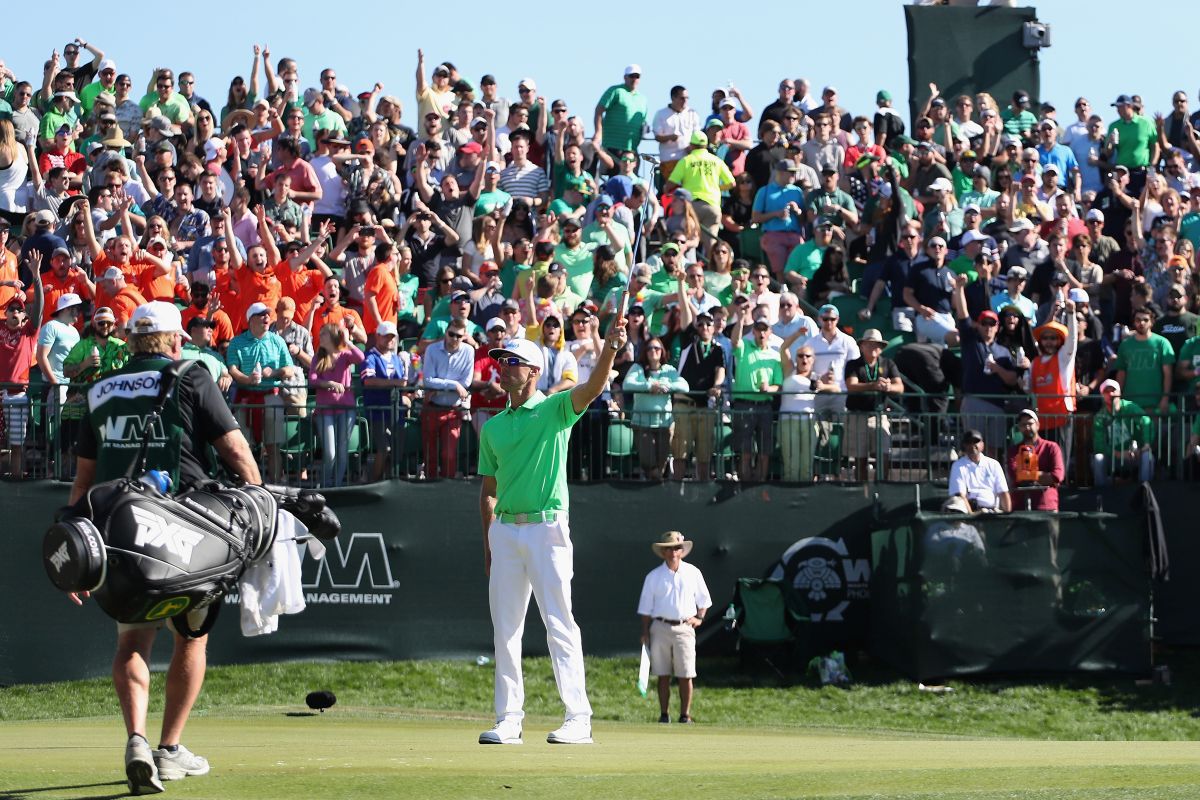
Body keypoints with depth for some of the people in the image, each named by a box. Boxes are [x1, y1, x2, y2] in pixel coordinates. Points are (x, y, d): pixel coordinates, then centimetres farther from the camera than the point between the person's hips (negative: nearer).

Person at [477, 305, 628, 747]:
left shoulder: (555, 410, 0)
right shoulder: (492, 426, 15)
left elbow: (592, 388, -19)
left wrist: (609, 349, -38)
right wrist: (489, 544, 11)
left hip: (547, 527, -6)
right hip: (505, 531, 6)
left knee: (559, 623, -8)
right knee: (505, 628, 5)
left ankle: (578, 718, -8)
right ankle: (509, 720, 10)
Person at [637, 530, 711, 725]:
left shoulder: (693, 573, 8)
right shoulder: (654, 576, 6)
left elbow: (703, 600, 19)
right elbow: (646, 608, 8)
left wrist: (699, 618, 5)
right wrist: (645, 633, 2)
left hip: (684, 627, 0)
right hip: (660, 627, 0)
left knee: (685, 675, -5)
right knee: (663, 675, 2)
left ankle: (685, 714, 1)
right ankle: (664, 714, 7)